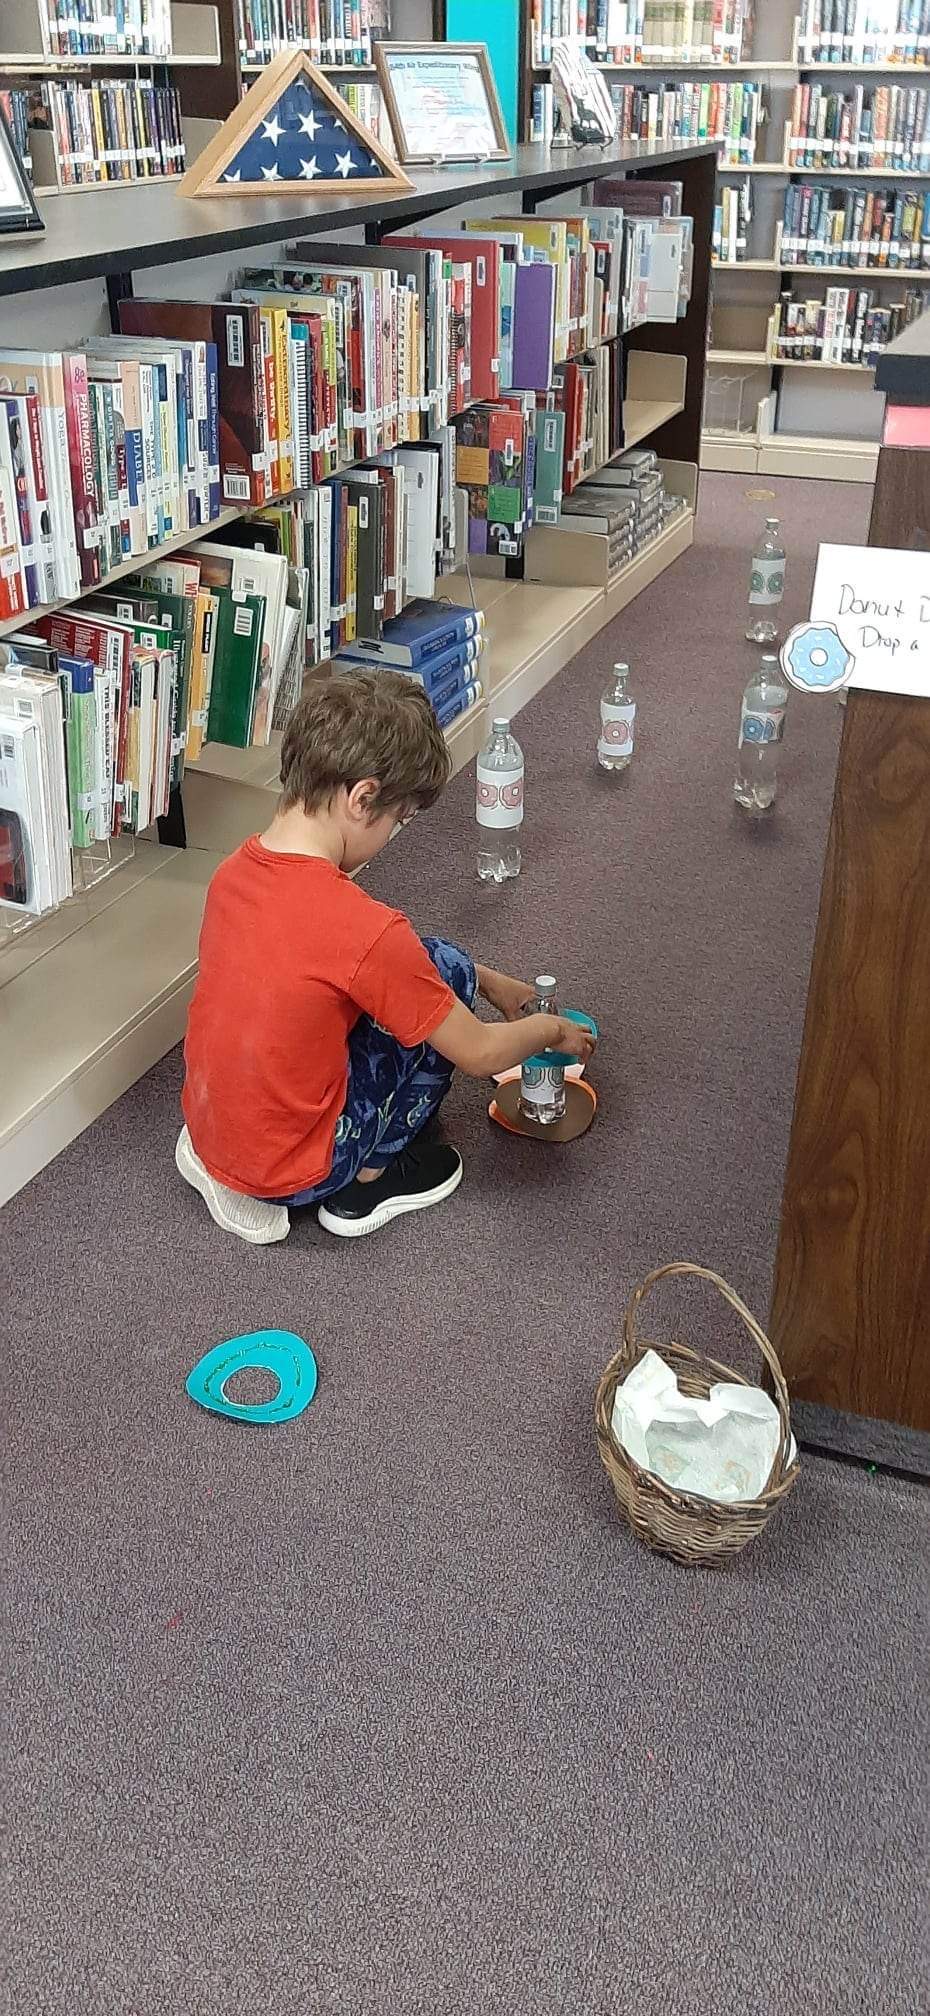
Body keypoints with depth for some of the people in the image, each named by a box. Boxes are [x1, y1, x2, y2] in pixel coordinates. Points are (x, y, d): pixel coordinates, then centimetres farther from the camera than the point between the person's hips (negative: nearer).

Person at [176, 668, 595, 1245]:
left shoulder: (235, 872, -4)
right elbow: (478, 1053, -13)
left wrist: (491, 982, 18)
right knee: (449, 973, -2)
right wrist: (551, 1030, 9)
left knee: (421, 970, 18)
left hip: (208, 1127, 7)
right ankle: (370, 1177, 10)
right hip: (289, 1171, -7)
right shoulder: (366, 929, -27)